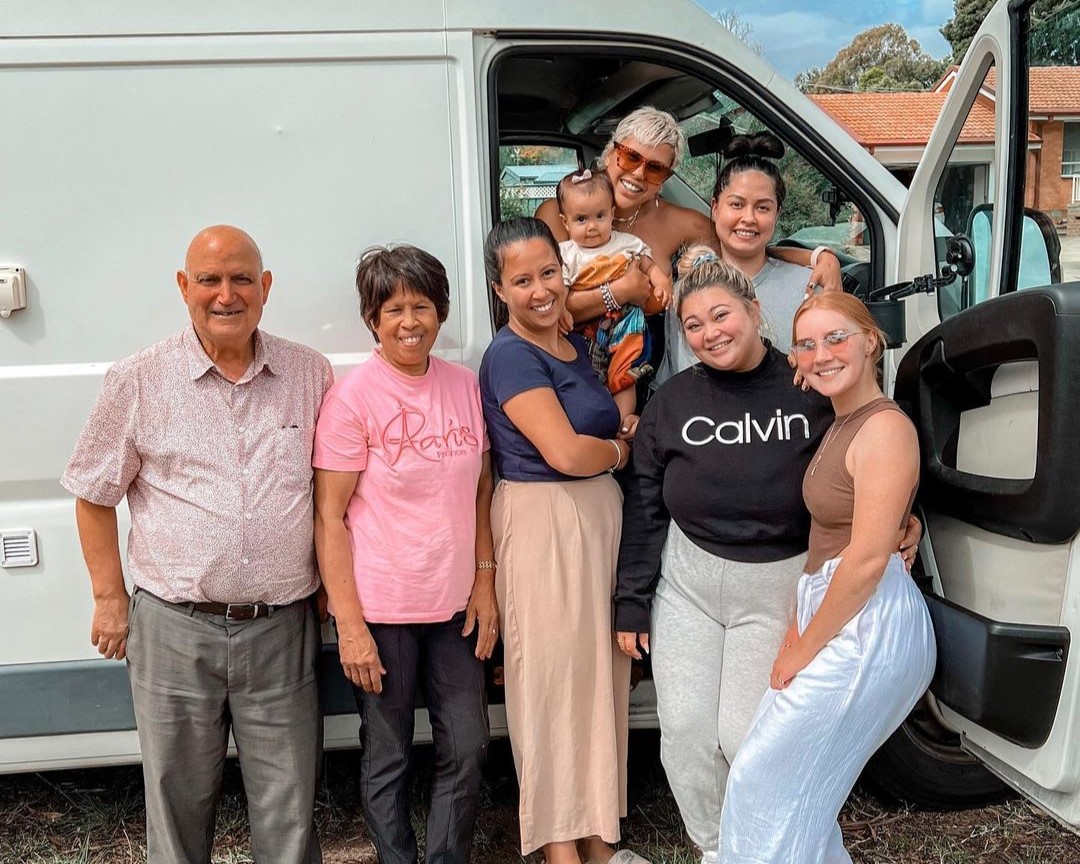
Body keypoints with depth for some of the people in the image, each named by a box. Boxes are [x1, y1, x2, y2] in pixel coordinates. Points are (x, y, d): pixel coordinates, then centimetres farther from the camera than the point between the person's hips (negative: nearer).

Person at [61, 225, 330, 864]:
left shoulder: (312, 375, 4)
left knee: (289, 812, 9)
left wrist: (334, 587, 10)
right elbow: (95, 494, 7)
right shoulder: (139, 381, -1)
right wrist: (110, 598, 4)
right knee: (178, 805, 13)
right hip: (174, 627, 0)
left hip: (283, 627, 1)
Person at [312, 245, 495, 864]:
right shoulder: (353, 397, -10)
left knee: (468, 749, 11)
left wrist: (485, 581, 5)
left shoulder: (465, 384, 3)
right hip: (382, 609, -4)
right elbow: (330, 516, -10)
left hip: (453, 605, 5)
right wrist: (349, 624, -13)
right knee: (388, 757, 10)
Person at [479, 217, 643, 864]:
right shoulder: (510, 356, -13)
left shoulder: (575, 347, 13)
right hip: (542, 524, -8)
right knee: (555, 677, -1)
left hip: (600, 515, 8)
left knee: (599, 672, 13)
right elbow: (565, 452, -21)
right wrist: (623, 449, -2)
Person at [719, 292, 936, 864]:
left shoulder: (884, 428, -17)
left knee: (765, 780, 0)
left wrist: (804, 648, -13)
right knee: (798, 786, 16)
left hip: (867, 626, -9)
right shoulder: (842, 425, 13)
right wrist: (799, 628, 9)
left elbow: (868, 558, -21)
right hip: (834, 613, 9)